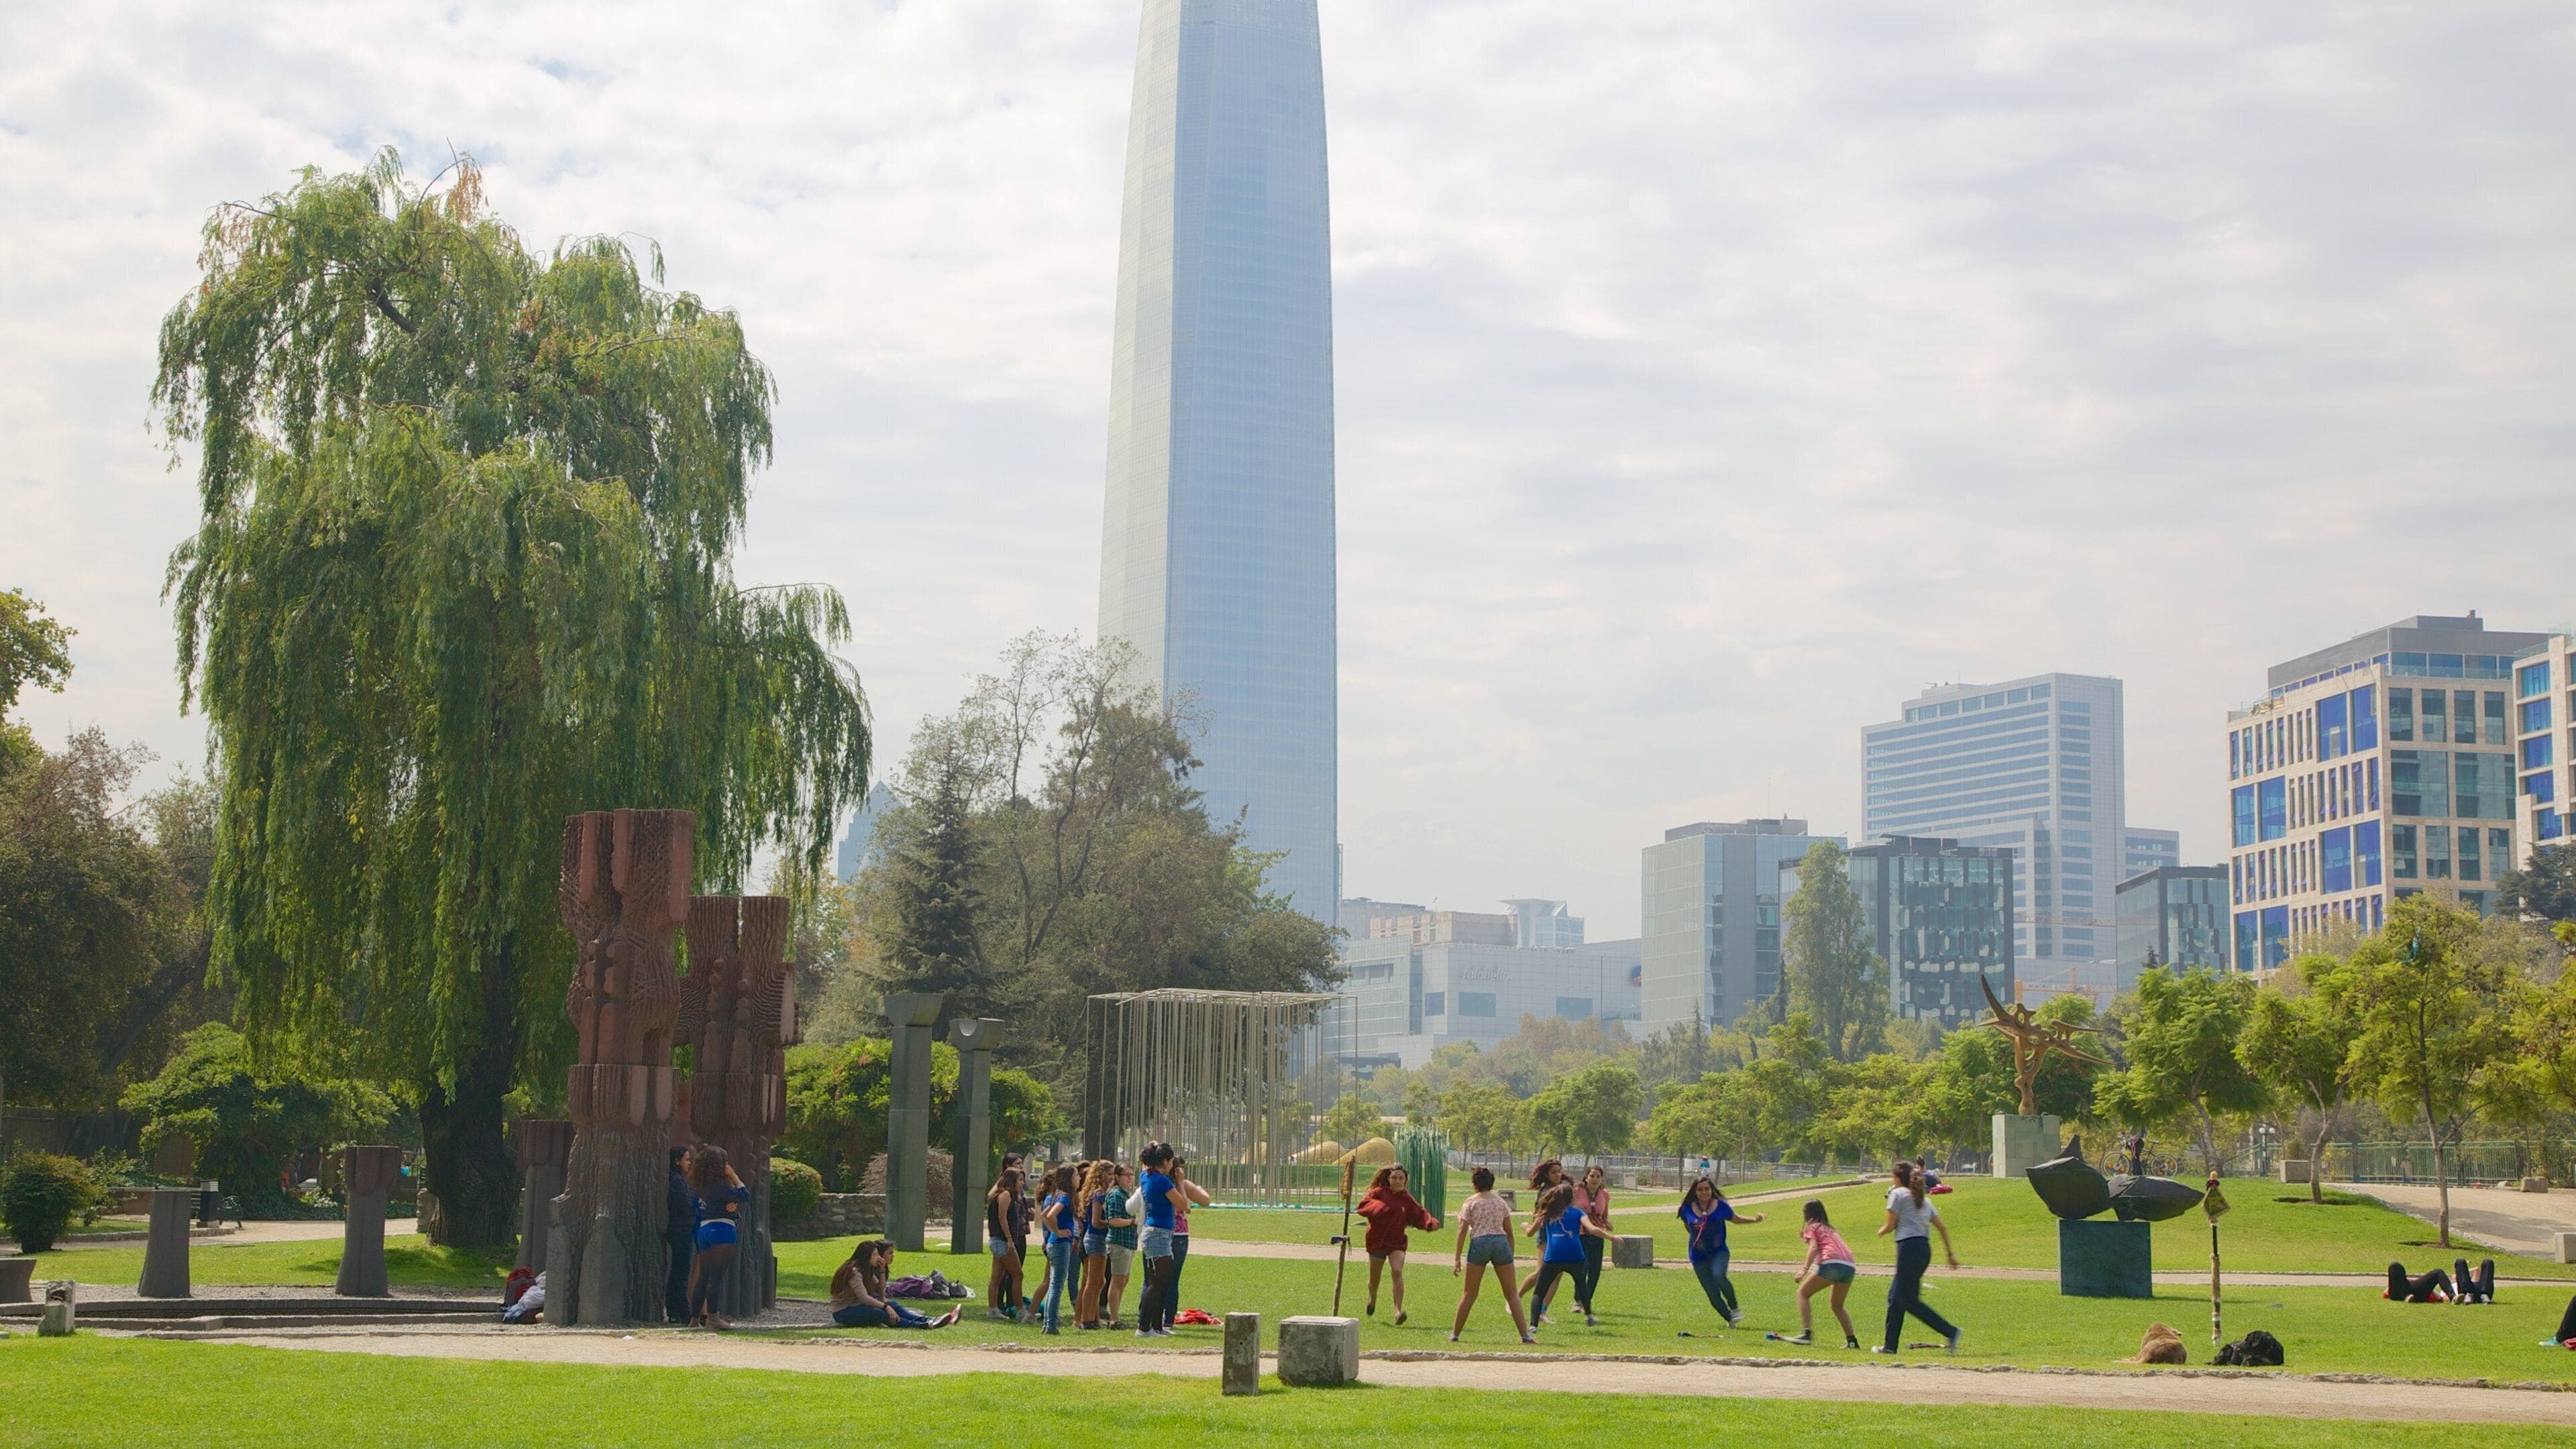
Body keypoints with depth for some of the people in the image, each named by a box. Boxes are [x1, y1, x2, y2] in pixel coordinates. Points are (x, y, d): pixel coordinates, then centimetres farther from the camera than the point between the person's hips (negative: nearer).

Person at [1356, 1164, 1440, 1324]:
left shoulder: (1407, 1199, 3)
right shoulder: (1379, 1193, -3)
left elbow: (1420, 1215, 2)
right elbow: (1363, 1206, -14)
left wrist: (1431, 1223, -19)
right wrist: (1378, 1207, -33)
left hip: (1397, 1242, 0)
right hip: (1377, 1240, 0)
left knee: (1397, 1271, -24)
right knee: (1374, 1279, 11)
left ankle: (1398, 1310, -28)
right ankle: (1372, 1299, 46)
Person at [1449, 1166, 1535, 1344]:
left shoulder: (1470, 1203, 6)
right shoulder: (1501, 1202, 14)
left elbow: (1462, 1231, -3)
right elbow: (1509, 1233, 14)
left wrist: (1457, 1258, -5)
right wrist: (1511, 1256, 21)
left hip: (1479, 1244, -1)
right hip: (1501, 1243, 2)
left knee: (1469, 1294, 8)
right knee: (1512, 1293, 6)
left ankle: (1455, 1334, 12)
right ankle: (1525, 1335, -2)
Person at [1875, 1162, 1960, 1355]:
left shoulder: (1898, 1194, -1)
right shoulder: (1924, 1199, 20)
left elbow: (1891, 1225, -3)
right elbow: (1942, 1228, 17)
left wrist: (1881, 1231, 19)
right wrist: (1950, 1253, 20)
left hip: (1909, 1247, -8)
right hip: (1925, 1249, 8)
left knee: (1909, 1301, -6)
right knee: (1895, 1296, 15)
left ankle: (1950, 1332, -15)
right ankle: (1890, 1345, 17)